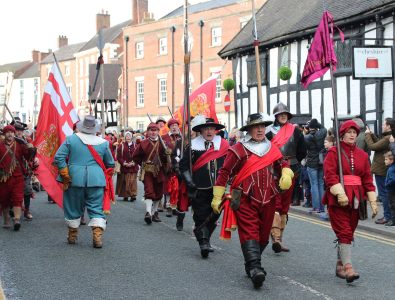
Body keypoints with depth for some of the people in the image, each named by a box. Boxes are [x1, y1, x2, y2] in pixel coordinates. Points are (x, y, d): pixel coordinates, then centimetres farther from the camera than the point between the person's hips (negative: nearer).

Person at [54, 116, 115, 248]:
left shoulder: (71, 139, 0)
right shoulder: (103, 143, 4)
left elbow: (59, 157, -5)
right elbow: (110, 164, 12)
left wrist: (66, 177, -1)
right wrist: (107, 177, 29)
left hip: (75, 179, 0)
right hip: (96, 180, 0)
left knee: (74, 207, 14)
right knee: (96, 208, 5)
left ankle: (72, 235, 25)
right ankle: (97, 235, -9)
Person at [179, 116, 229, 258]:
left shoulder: (223, 145, 7)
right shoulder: (193, 146, 1)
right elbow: (184, 165, 4)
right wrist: (189, 182, -5)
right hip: (199, 189, -2)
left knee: (214, 216, 8)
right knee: (201, 216, -7)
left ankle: (205, 240, 23)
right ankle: (203, 243, -7)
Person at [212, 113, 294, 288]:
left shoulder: (272, 149, 14)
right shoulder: (238, 149, -1)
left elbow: (283, 165, 26)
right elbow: (224, 172, 0)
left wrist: (286, 174, 1)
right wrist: (217, 197, -1)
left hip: (268, 200, 5)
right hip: (245, 200, -5)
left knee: (263, 235, 10)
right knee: (249, 232, -15)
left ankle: (251, 265, 26)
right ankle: (255, 268, -24)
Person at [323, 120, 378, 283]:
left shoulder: (362, 155, 12)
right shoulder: (334, 152, -2)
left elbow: (367, 178, 12)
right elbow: (329, 174, -14)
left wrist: (373, 201, 6)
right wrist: (340, 194, -25)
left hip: (355, 199, 5)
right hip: (337, 199, -5)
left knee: (349, 232, 10)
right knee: (344, 232, -12)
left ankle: (340, 265, 21)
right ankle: (348, 267, -18)